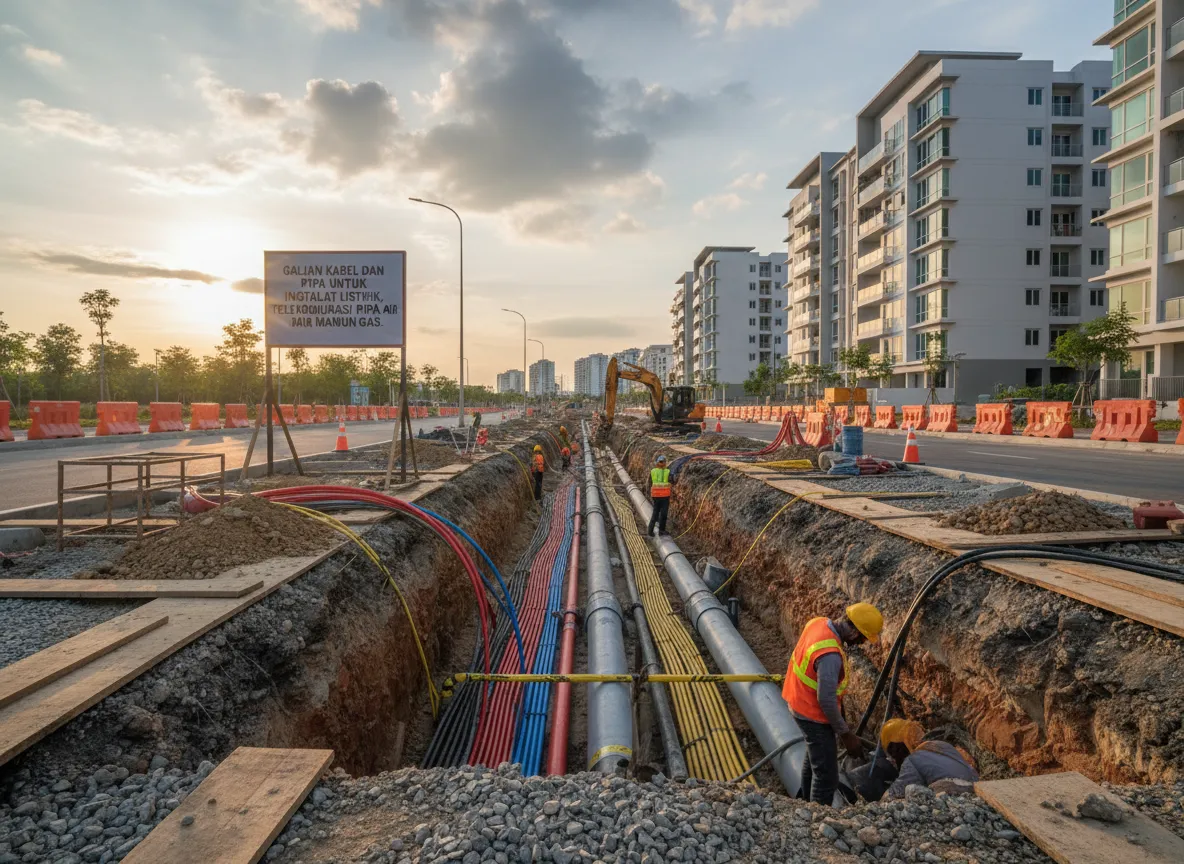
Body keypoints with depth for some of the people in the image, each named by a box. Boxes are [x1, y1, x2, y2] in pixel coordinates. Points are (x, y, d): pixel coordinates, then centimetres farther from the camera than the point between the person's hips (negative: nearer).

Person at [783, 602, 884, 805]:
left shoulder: (818, 623, -8)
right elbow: (826, 701, -31)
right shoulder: (830, 655, -35)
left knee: (814, 759, 29)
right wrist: (846, 734, -18)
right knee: (827, 777, -2)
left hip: (801, 703, 10)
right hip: (814, 716, -10)